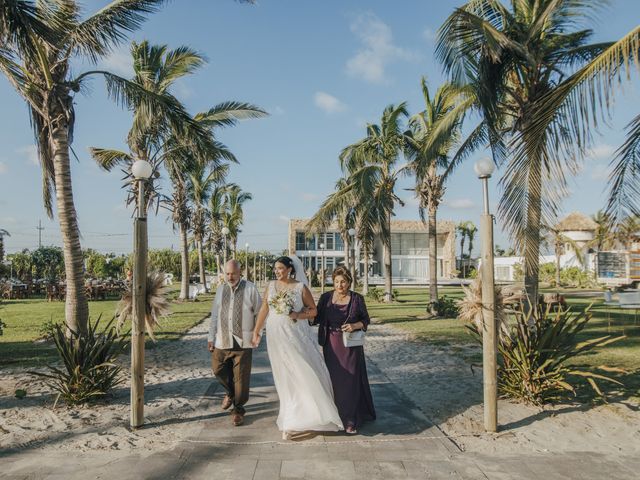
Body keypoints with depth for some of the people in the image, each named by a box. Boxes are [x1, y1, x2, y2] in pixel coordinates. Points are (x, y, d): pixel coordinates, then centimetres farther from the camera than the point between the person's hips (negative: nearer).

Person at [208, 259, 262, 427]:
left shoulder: (250, 289, -3)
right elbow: (214, 315, 12)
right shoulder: (220, 290, 9)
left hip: (243, 341, -3)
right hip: (222, 340, 4)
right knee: (218, 370, 8)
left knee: (241, 377, 1)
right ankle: (230, 393, 38)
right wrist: (211, 337, 11)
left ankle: (238, 409, 18)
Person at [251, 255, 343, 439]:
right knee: (285, 377, 9)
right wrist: (256, 331, 8)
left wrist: (298, 315, -15)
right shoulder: (271, 286, 4)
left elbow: (313, 310, 1)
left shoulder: (301, 287, -3)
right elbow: (264, 310, 8)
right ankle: (290, 420, 20)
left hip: (296, 335, -2)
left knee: (304, 372, -3)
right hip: (276, 336, 2)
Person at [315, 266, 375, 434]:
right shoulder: (326, 298, 2)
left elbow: (366, 320, 4)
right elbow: (316, 317, 5)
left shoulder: (357, 299, -3)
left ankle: (351, 420, 7)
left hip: (351, 345, -2)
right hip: (331, 345, 2)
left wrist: (354, 326, -15)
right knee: (333, 380, 7)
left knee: (350, 380, -1)